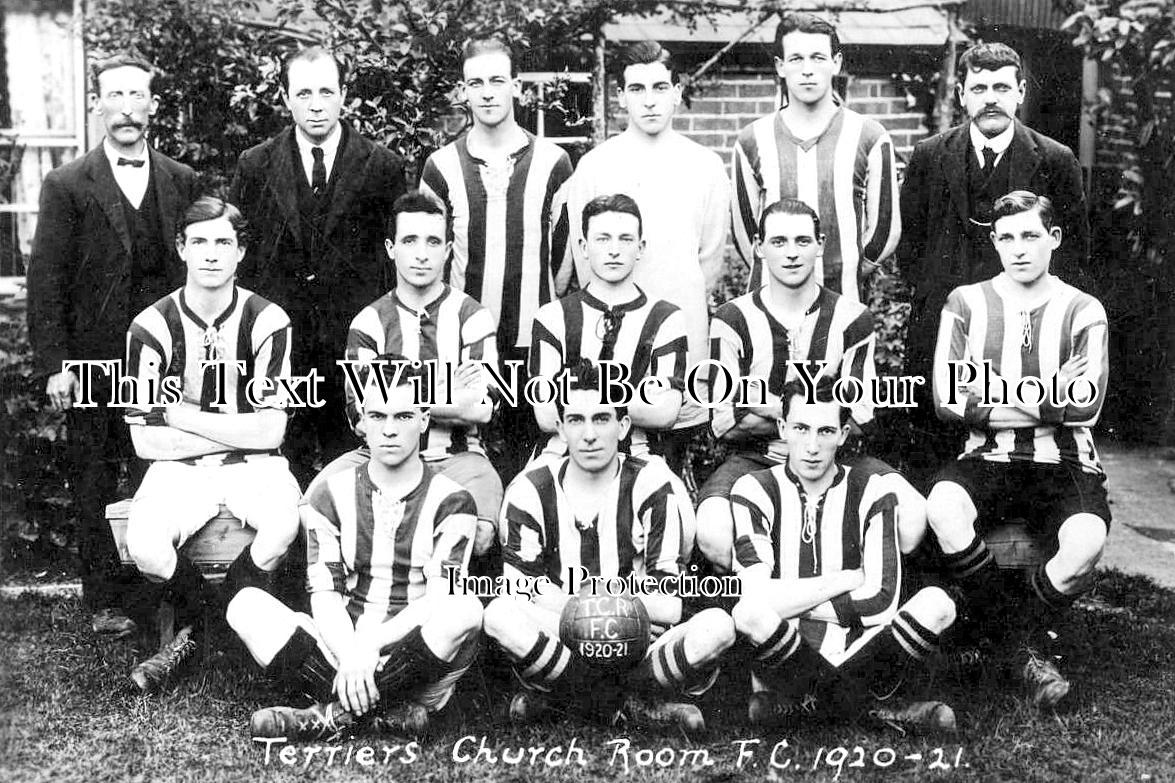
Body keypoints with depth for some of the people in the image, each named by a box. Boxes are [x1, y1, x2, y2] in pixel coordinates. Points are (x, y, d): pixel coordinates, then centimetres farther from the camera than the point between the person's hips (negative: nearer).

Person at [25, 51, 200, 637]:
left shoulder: (183, 183, 8)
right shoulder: (67, 186, 0)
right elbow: (46, 280, -2)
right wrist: (54, 364, -8)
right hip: (92, 364, -1)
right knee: (96, 490, 7)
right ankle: (106, 603, 18)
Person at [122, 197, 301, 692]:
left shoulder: (267, 322, -6)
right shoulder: (152, 327, -4)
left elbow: (269, 432, -10)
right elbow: (145, 441, -6)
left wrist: (181, 416, -11)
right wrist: (237, 431, -9)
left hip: (253, 465, 0)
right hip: (179, 469, 0)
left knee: (285, 523, -33)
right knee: (144, 547, -29)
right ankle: (193, 622, 6)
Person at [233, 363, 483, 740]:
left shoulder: (450, 501, 2)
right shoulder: (330, 494, 9)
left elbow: (442, 601, -9)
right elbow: (324, 593, 0)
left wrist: (370, 644, -21)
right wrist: (349, 656, -19)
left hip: (419, 659, -2)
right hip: (340, 646, 3)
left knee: (467, 610, -33)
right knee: (247, 605, -20)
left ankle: (337, 712, -25)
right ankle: (394, 709, -29)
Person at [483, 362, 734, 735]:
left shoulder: (653, 486, -4)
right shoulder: (530, 491, -1)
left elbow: (668, 605, -8)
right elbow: (520, 592, -7)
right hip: (558, 639, 0)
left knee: (717, 627, -28)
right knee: (500, 615, -31)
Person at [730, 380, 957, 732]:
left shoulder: (872, 491, 2)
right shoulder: (755, 491, -2)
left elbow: (882, 603, -8)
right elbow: (754, 596, -16)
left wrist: (791, 604, -10)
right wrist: (844, 580, -10)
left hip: (856, 660, 1)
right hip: (785, 661, -1)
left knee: (937, 604, -25)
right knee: (749, 613, -36)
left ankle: (884, 705, 0)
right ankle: (792, 700, -5)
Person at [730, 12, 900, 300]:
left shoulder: (870, 138, 0)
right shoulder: (752, 141, 3)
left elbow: (884, 231, 5)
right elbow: (745, 233, 8)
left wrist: (847, 275, 7)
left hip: (845, 299, 0)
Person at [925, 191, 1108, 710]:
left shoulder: (1082, 311, 6)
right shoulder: (967, 303, 7)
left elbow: (1087, 402, -9)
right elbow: (947, 400, -5)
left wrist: (994, 389, -11)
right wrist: (1048, 402, -7)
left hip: (1065, 463, 0)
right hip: (989, 459, 1)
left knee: (1087, 541, -32)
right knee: (943, 509, -33)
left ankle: (1034, 641, -2)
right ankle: (1000, 628, -9)